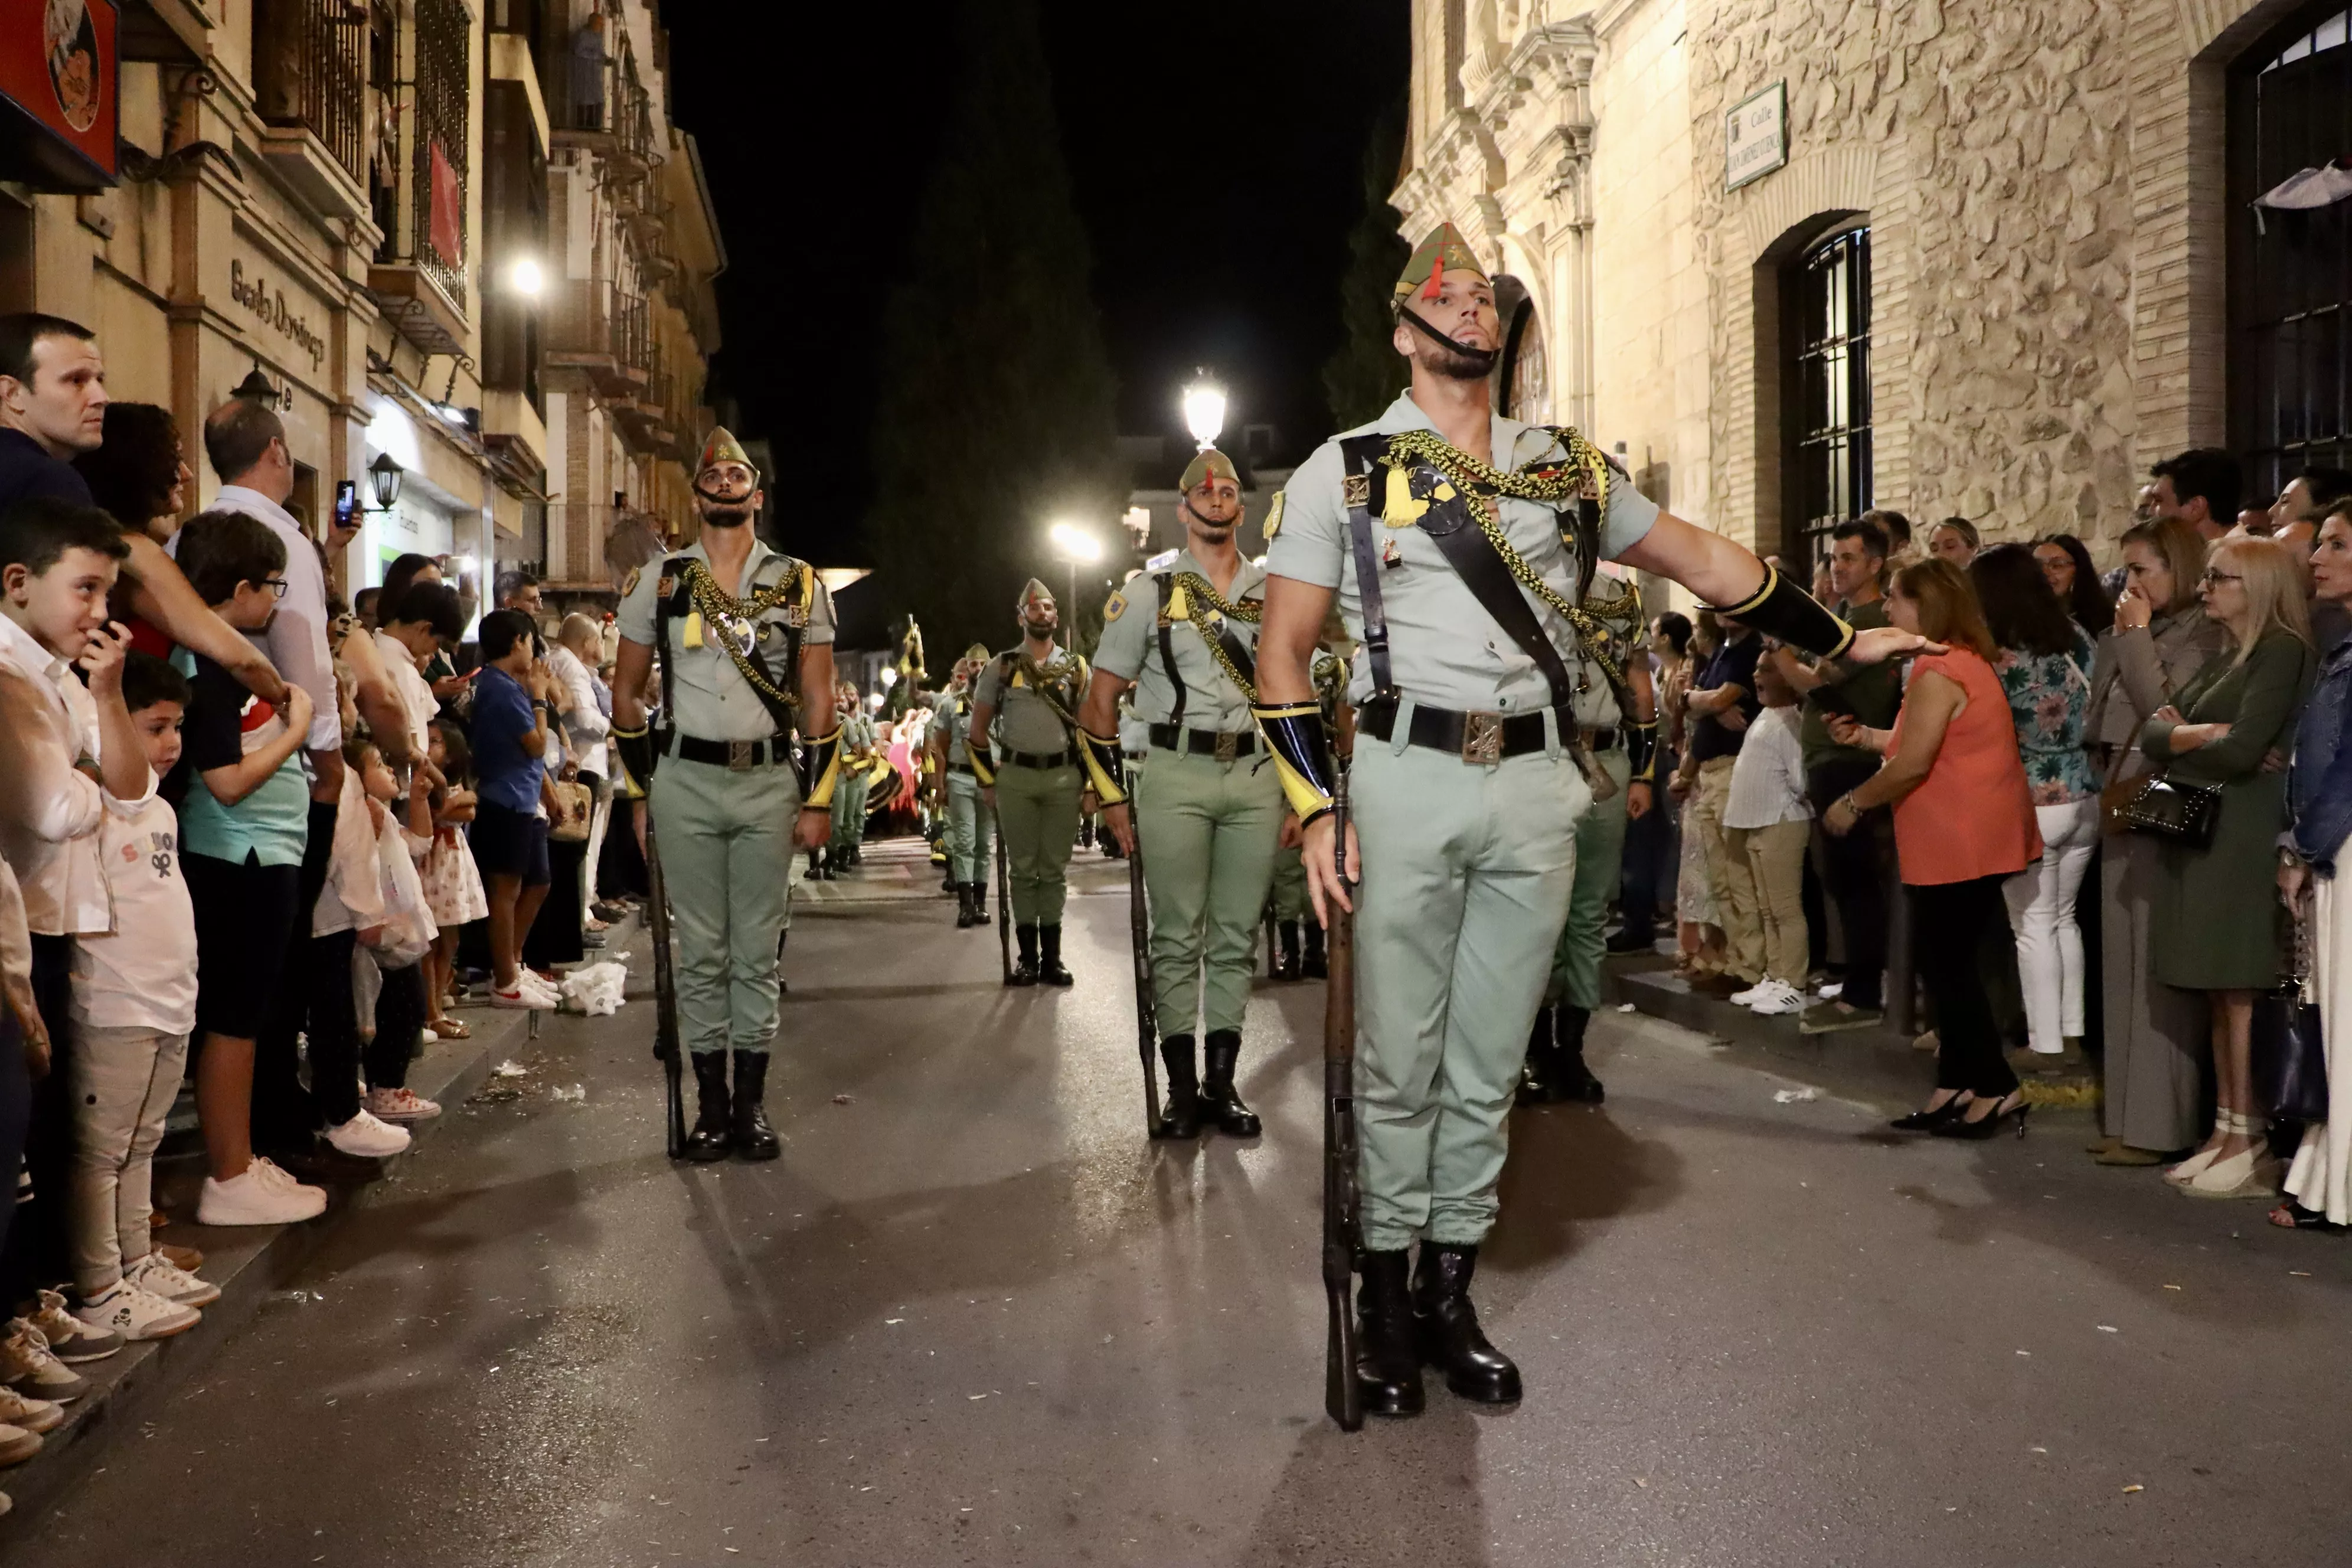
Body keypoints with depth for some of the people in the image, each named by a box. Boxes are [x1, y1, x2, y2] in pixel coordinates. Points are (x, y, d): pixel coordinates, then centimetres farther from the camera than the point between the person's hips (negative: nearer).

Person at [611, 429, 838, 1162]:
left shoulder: (799, 585, 4)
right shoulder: (657, 582, 5)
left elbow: (819, 701, 3)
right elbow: (626, 691, 10)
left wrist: (818, 799, -2)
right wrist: (642, 786, 5)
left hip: (770, 784, 0)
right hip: (686, 783, 0)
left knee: (758, 950, 6)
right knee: (701, 951, 6)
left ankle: (752, 1102, 16)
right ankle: (711, 1103, 16)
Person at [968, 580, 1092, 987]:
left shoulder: (1076, 667, 7)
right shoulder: (1001, 666, 5)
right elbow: (979, 728, 8)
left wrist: (1090, 786, 0)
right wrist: (988, 782, 2)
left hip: (1065, 776, 1)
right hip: (1015, 776, -1)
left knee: (1055, 869, 5)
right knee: (1023, 868, 3)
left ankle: (1052, 955, 11)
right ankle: (1028, 956, 9)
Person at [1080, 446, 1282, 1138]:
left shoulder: (1274, 592, 12)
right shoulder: (1149, 593, 4)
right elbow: (1100, 699, 3)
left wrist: (1298, 793, 9)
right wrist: (1112, 795, -3)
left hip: (1257, 776, 3)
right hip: (1176, 776, -2)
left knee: (1237, 937, 5)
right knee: (1177, 937, 0)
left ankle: (1222, 1081, 14)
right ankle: (1182, 1085, 9)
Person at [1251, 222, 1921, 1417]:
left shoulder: (1567, 468, 15)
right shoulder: (1345, 469, 4)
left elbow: (1702, 560, 23)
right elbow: (1283, 652, 1)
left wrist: (1841, 641, 22)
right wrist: (1314, 810, -9)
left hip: (1536, 787, 3)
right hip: (1408, 780, -3)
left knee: (1489, 1061, 8)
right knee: (1399, 1060, 1)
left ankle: (1450, 1294, 21)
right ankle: (1386, 1295, 17)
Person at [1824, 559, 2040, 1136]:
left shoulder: (1938, 672, -18)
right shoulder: (1968, 661, 15)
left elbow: (1913, 764, -20)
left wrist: (1852, 803, -9)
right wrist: (1868, 737, 13)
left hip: (1959, 843, -10)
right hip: (1975, 839, 10)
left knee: (1948, 965, -1)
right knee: (1948, 964, 14)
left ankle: (1996, 1088, 5)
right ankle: (1957, 1086, 20)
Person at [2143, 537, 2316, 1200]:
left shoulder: (2283, 651, -7)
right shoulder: (2223, 660, 20)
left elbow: (2242, 751, -19)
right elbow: (2152, 733, 11)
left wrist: (2177, 738, 0)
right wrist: (2198, 734, -10)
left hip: (2245, 842, -8)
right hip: (2198, 839, 8)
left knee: (2243, 994, -5)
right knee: (2220, 996, 9)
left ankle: (2251, 1149, 0)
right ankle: (2225, 1133, 15)